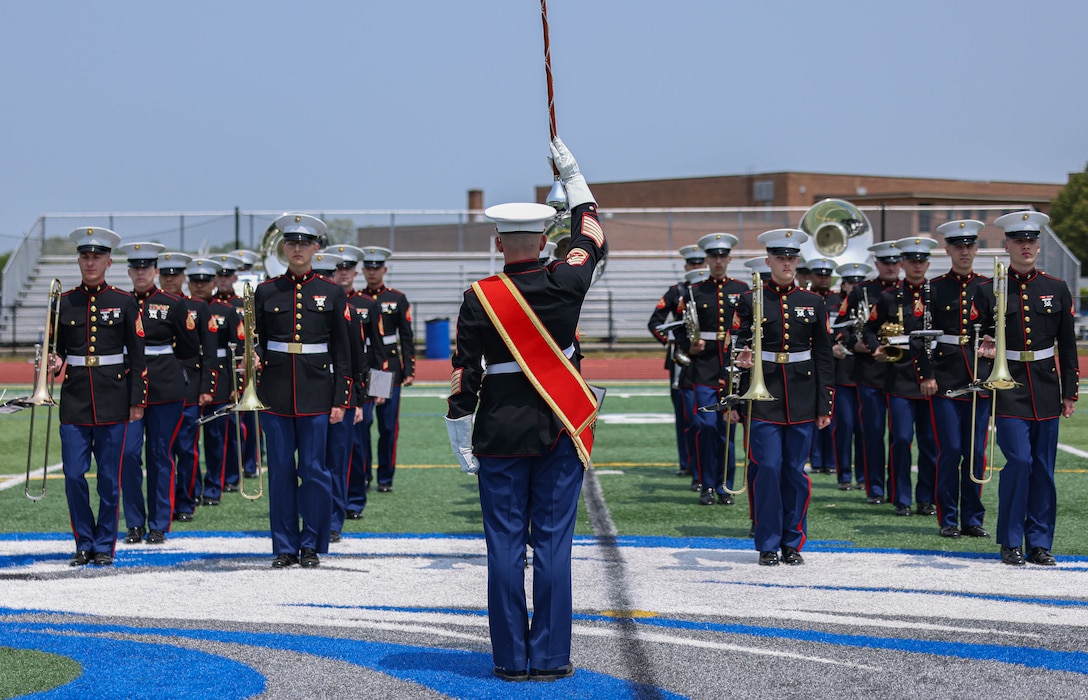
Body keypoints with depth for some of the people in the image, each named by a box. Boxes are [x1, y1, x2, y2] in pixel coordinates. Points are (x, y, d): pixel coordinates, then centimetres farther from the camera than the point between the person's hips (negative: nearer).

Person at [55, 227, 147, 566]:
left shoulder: (124, 302, 2)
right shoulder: (63, 302, 6)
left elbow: (137, 355, 3)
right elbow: (57, 348, 15)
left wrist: (137, 399, -2)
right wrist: (56, 362, -9)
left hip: (113, 400, -1)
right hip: (74, 399, 1)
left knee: (109, 478, 2)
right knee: (74, 475, -2)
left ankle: (104, 546, 12)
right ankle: (84, 544, 12)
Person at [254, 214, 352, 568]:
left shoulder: (331, 293, 4)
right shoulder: (266, 291, 7)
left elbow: (341, 350, 4)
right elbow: (256, 342, 14)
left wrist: (340, 400, -2)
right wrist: (254, 360, -9)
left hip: (316, 391, -1)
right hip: (275, 392, 1)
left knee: (314, 469, 0)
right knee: (281, 469, 4)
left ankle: (312, 545, 10)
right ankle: (285, 547, 11)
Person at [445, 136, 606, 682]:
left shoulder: (480, 298, -7)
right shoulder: (565, 283, -4)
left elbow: (464, 374, -5)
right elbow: (591, 238, 16)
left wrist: (460, 437, 4)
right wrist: (572, 174, 27)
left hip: (501, 434, -1)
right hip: (560, 431, 1)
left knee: (505, 546, 4)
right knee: (553, 544, 4)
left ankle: (511, 658, 8)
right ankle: (550, 658, 6)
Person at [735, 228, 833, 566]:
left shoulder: (812, 302, 7)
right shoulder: (751, 300, 1)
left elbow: (823, 356, 8)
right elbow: (739, 347, 3)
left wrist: (825, 405, 4)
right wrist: (742, 359, -22)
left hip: (802, 396, 2)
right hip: (764, 395, -2)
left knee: (795, 472, 4)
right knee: (768, 469, -5)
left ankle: (793, 543, 14)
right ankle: (768, 546, 4)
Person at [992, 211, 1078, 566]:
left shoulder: (1057, 289, 8)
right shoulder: (991, 290, 1)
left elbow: (1067, 346, 11)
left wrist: (1070, 392, 7)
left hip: (1046, 387, 3)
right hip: (1008, 387, -3)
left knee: (1043, 468, 5)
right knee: (1019, 460, -11)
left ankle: (1039, 543, 13)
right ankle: (1011, 543, 1)